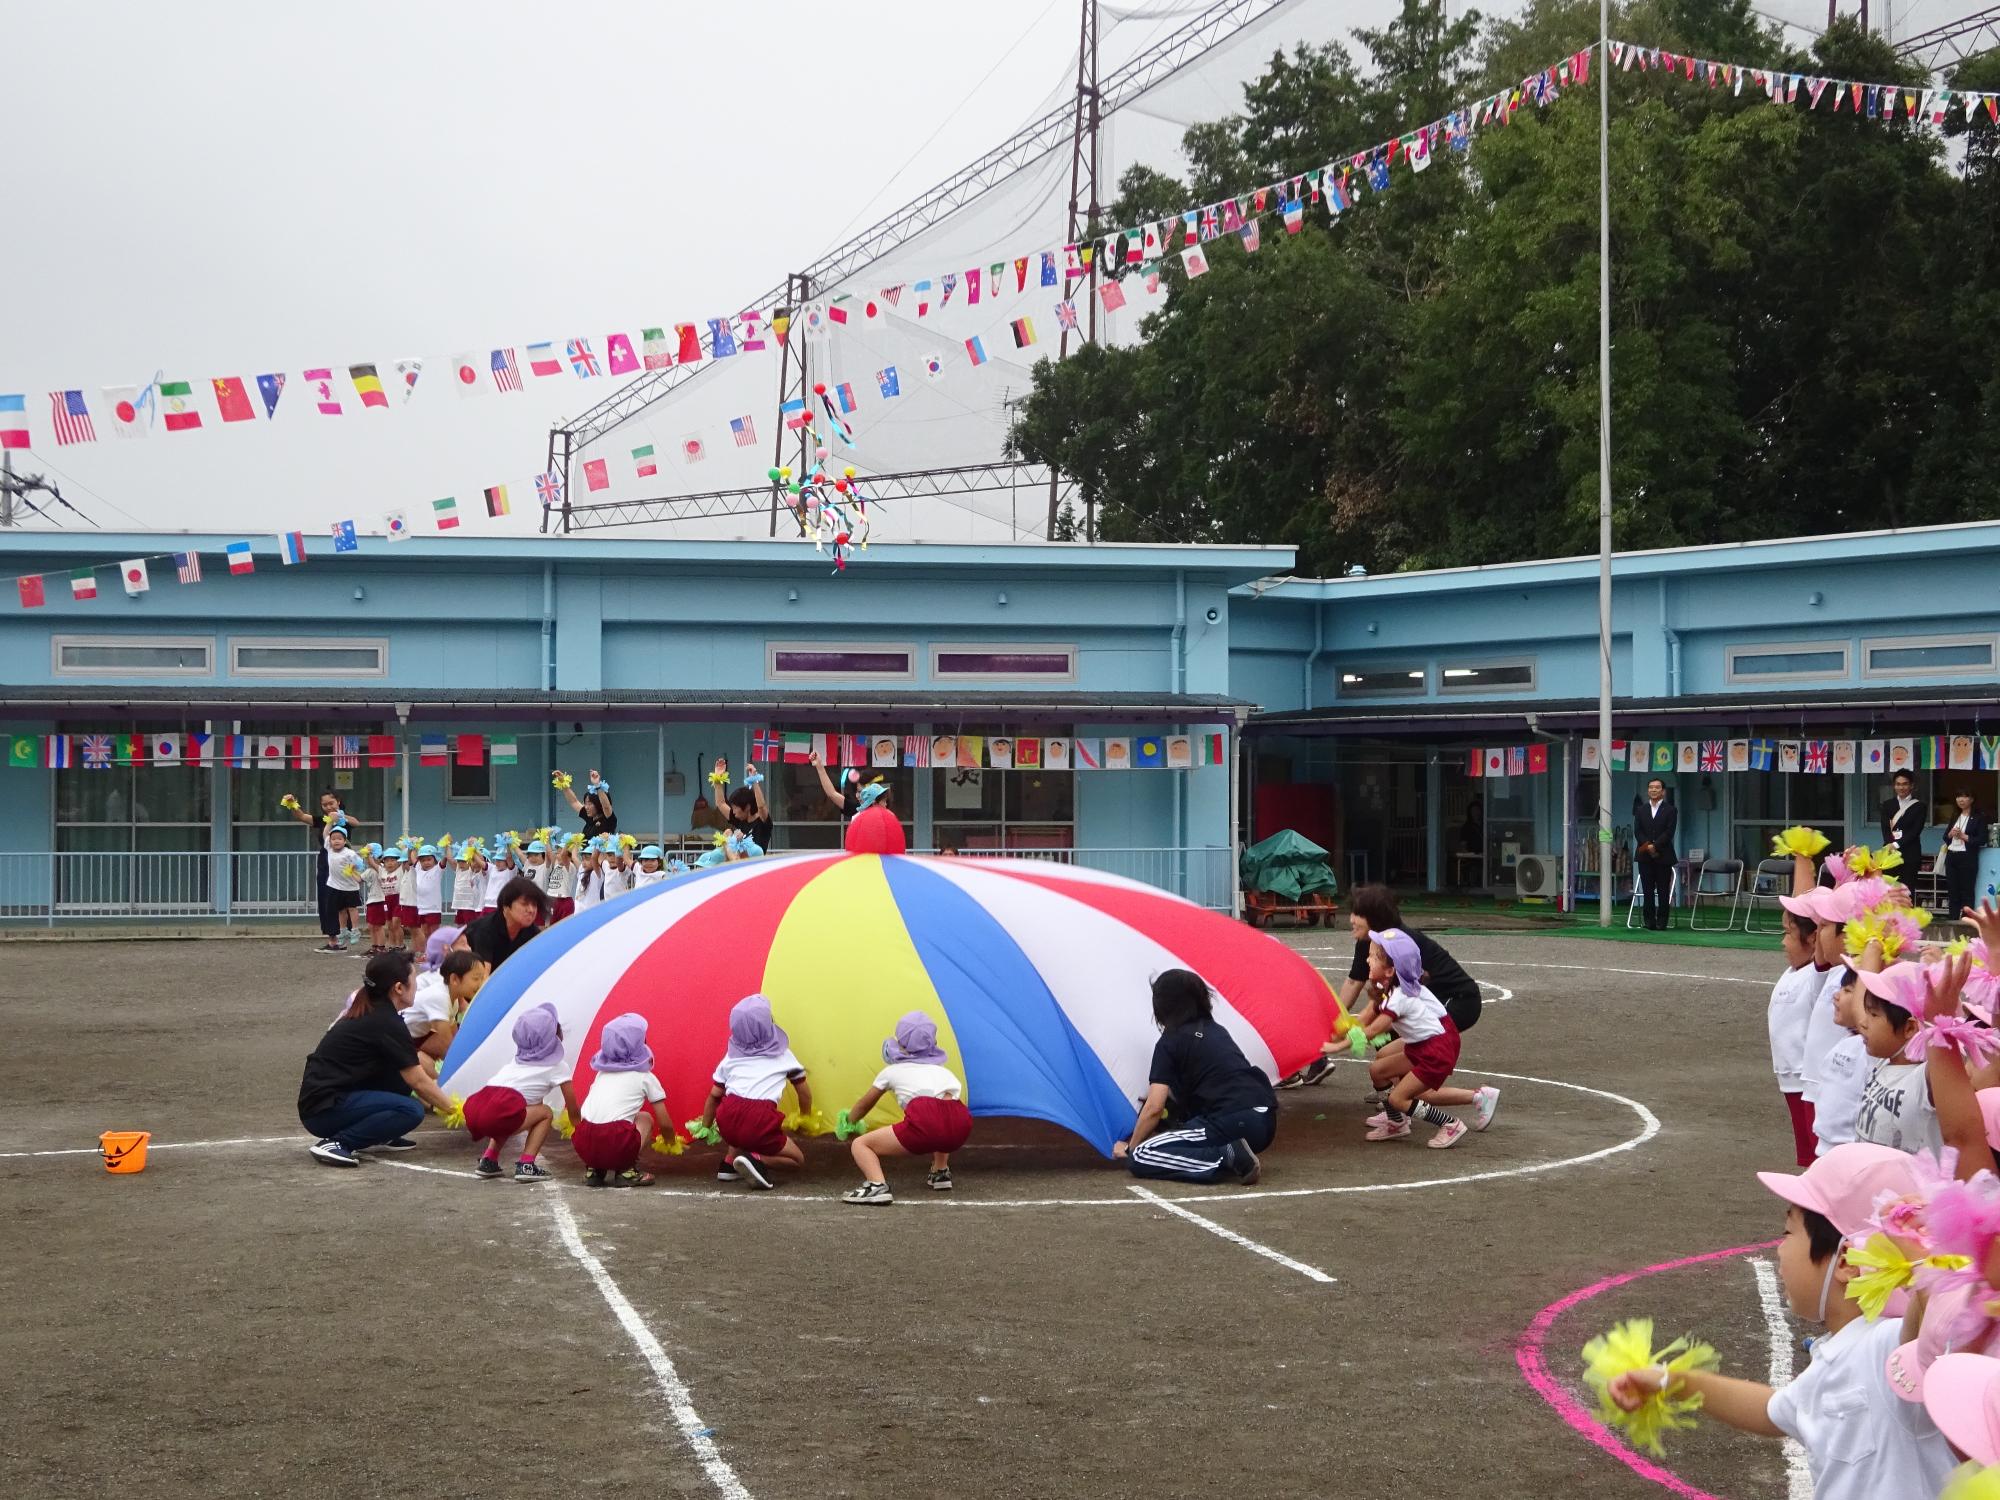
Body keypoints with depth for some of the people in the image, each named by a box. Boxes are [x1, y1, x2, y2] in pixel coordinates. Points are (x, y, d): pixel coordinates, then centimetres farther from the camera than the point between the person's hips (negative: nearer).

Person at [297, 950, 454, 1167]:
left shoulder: (366, 1014, 14)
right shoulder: (385, 1023, -14)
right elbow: (418, 1081, -10)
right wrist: (451, 1109, 2)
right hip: (323, 1111, -9)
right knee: (410, 1110, -21)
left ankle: (379, 1137, 12)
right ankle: (335, 1143, -17)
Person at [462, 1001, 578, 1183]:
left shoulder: (519, 1060, 34)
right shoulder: (558, 1066, 16)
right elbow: (573, 1112, 25)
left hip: (472, 1113, 7)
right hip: (495, 1114, -6)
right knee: (546, 1113, 16)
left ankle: (488, 1160, 21)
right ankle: (526, 1165, 2)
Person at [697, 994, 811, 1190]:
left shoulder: (731, 1056, 22)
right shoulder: (782, 1054, 19)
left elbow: (714, 1095, 23)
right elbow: (804, 1090, 28)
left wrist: (705, 1128, 37)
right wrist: (805, 1118, 46)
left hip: (727, 1120, 4)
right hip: (760, 1121, -4)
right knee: (798, 1159, 16)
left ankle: (730, 1161, 17)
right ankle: (756, 1159, -10)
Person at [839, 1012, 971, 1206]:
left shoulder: (892, 1071, 25)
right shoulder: (941, 1069, 35)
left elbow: (864, 1104, 40)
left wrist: (849, 1122, 60)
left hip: (925, 1123, -5)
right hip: (962, 1126, 5)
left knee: (860, 1145, 7)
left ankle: (877, 1186, -20)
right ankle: (940, 1173, 28)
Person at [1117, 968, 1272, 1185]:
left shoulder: (1169, 1043, 1)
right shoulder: (1217, 1031, 22)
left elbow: (1153, 1109, -3)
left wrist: (1130, 1148, 14)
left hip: (1231, 1125, -8)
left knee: (1141, 1158, -7)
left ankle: (1225, 1158, -17)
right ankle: (1230, 1153, 8)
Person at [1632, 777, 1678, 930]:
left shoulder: (1670, 810, 4)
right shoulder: (1641, 810, 13)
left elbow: (1669, 832, -7)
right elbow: (1637, 831, 3)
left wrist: (1654, 846, -17)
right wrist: (1647, 846, -13)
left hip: (1663, 856, -3)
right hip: (1645, 856, 3)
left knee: (1663, 892, -1)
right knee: (1647, 891, 2)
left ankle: (1662, 923, 2)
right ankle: (1650, 922, 5)